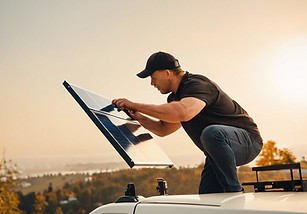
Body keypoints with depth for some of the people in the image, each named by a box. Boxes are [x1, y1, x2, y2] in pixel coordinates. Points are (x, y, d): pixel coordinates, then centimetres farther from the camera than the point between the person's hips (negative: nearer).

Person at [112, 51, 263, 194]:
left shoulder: (197, 84, -21)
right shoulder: (175, 97, 10)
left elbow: (183, 112, -43)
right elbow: (163, 129, 20)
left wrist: (136, 105, -36)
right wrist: (137, 115, 2)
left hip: (247, 140, -9)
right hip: (219, 150, 9)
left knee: (211, 132, -38)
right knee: (206, 197, -3)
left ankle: (234, 190, -23)